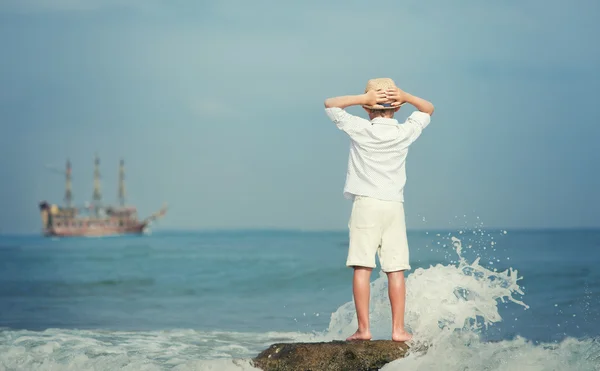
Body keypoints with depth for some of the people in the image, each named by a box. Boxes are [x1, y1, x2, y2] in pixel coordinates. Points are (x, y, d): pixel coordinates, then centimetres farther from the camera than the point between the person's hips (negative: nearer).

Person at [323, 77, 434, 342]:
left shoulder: (360, 129, -2)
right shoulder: (405, 132, 4)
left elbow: (330, 104, 10)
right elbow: (428, 109, 21)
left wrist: (364, 98, -1)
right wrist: (404, 97, 3)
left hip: (365, 204, -2)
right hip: (394, 206, 2)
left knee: (362, 268, -3)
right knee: (396, 270, 3)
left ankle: (363, 328, -6)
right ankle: (398, 329, 2)